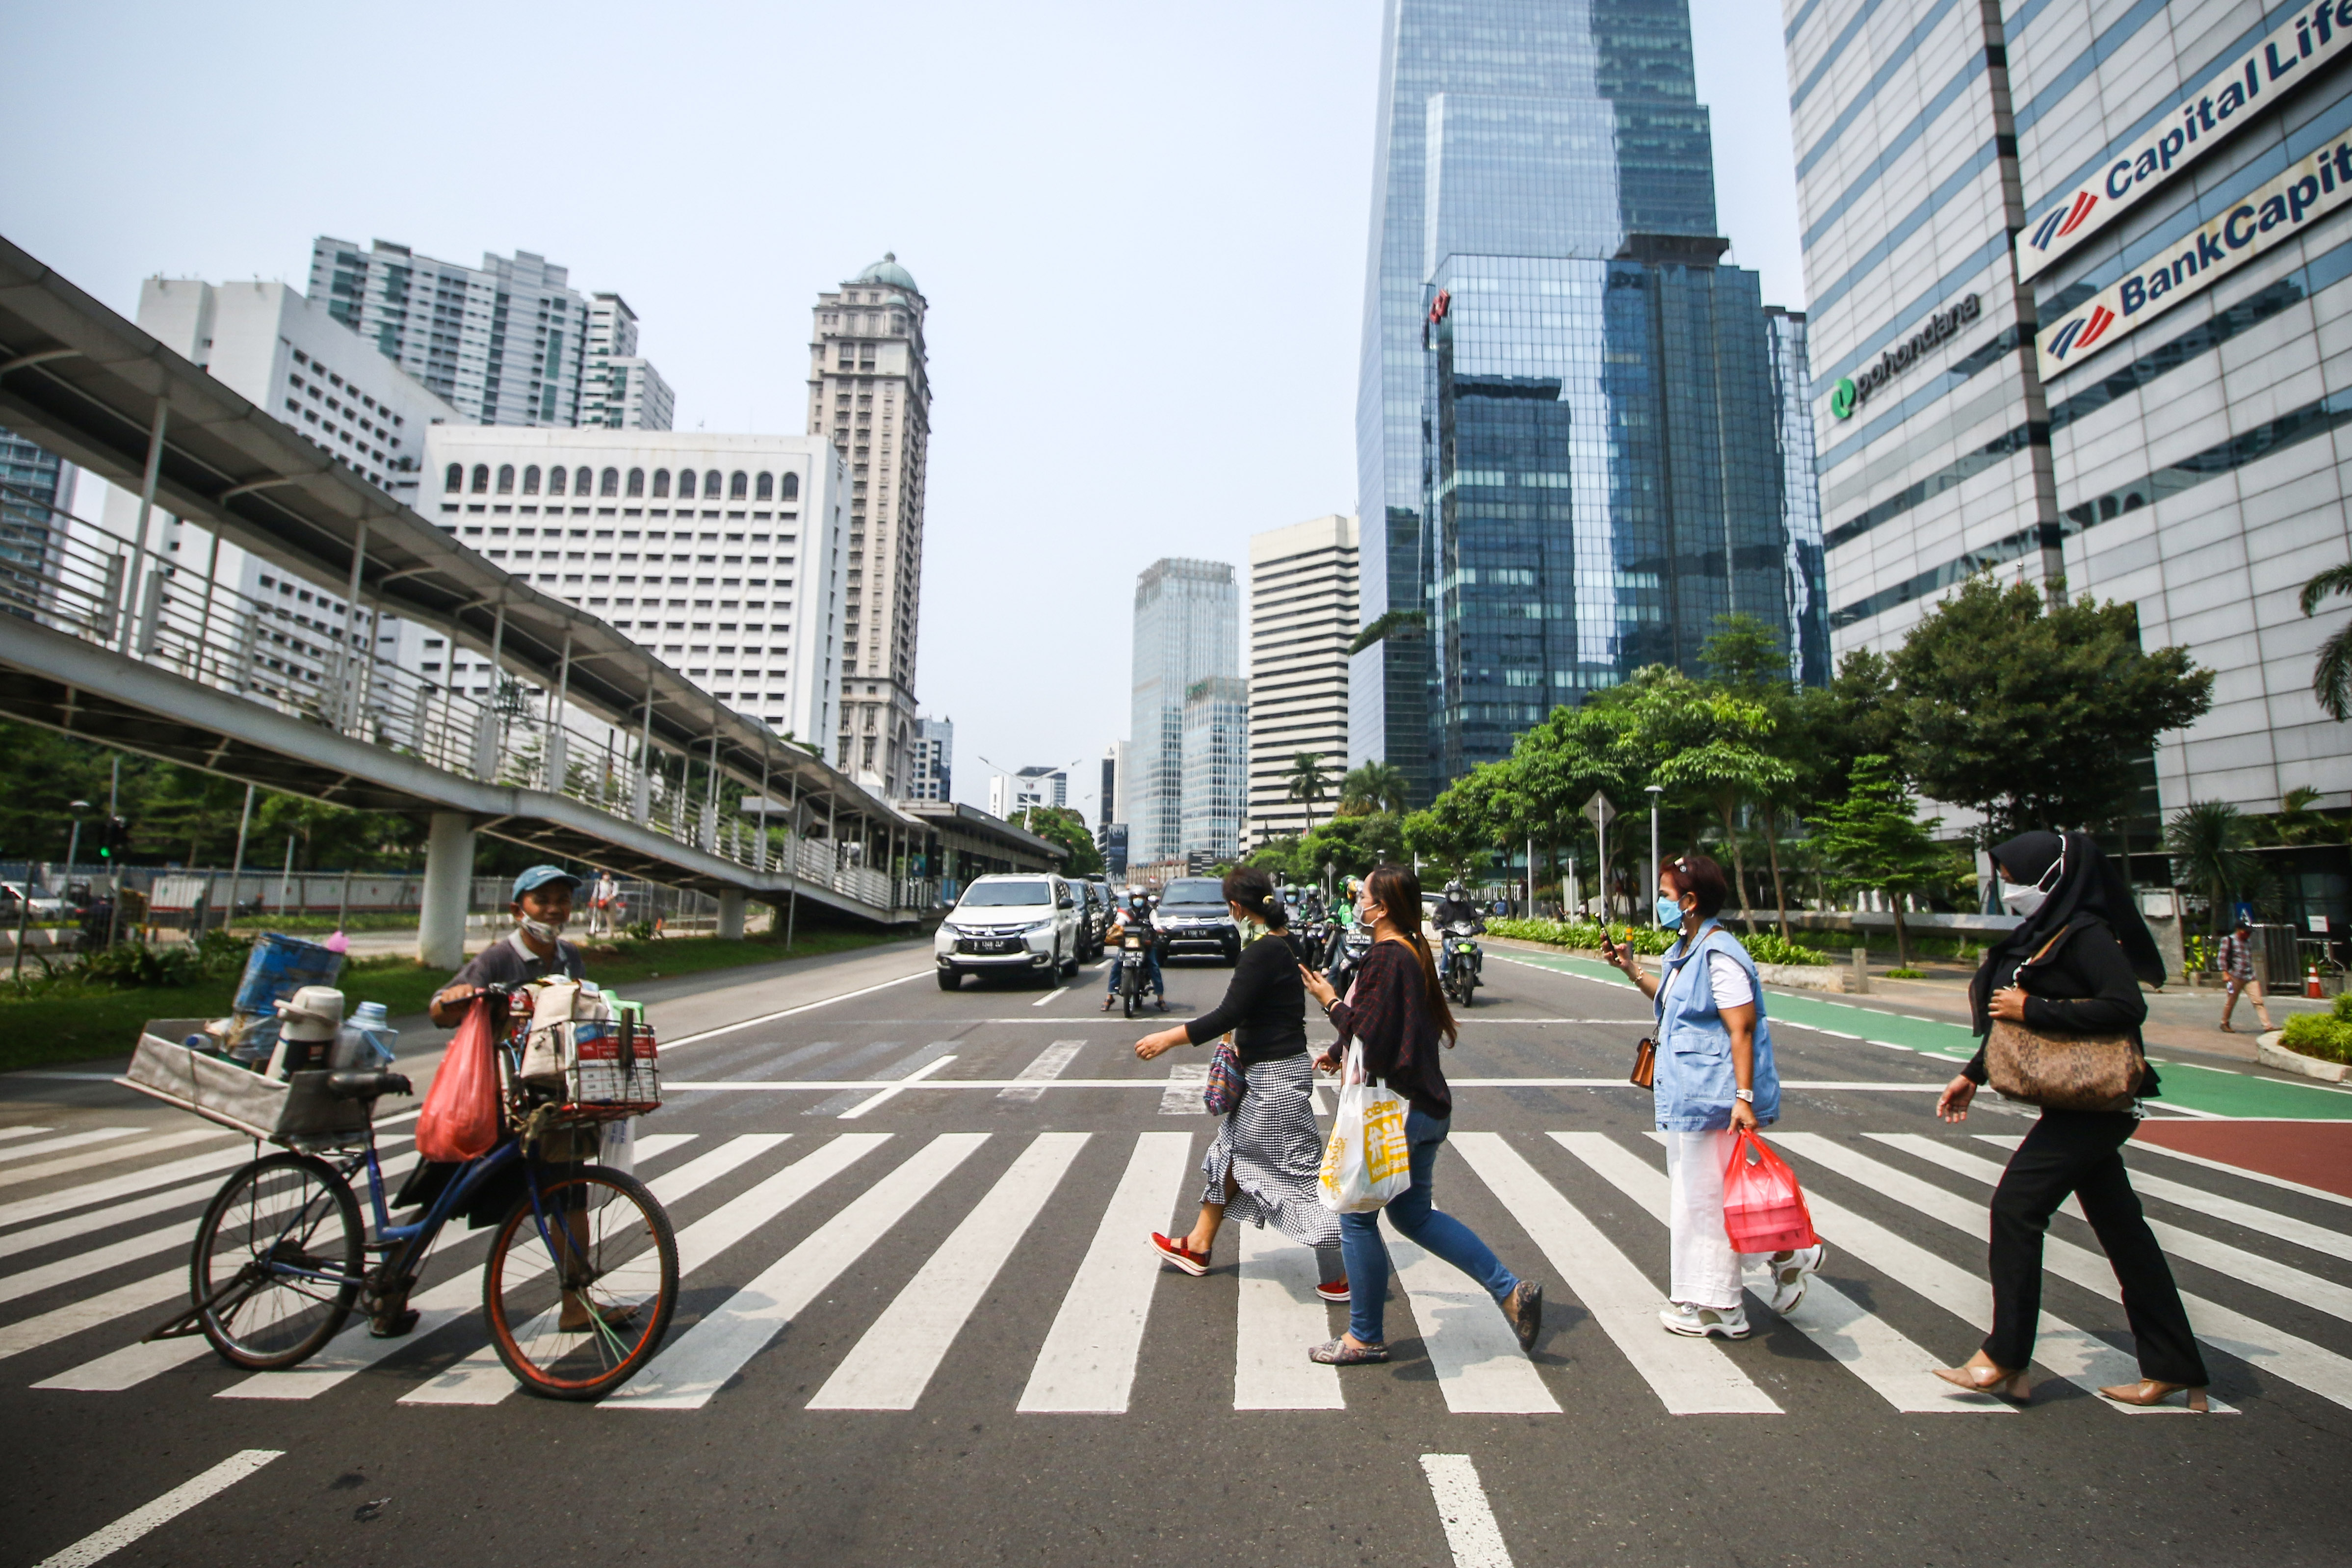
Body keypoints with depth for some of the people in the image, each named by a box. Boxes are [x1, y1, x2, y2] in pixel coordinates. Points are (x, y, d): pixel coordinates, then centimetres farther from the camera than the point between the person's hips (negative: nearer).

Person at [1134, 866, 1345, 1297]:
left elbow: (1230, 1013, -24)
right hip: (1267, 1072, 10)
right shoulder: (1286, 942, 5)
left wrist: (1169, 1038, -18)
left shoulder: (1261, 952, -23)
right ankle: (1198, 1246, 33)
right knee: (1230, 1151, 19)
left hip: (1275, 1076, -10)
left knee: (1300, 1167, -1)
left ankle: (1342, 1273, 9)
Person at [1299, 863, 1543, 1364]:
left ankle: (1366, 1337, 19)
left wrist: (1330, 1002, -9)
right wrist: (1340, 1052, 28)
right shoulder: (1414, 953, 10)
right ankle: (1510, 1290, 19)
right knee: (1413, 1212, 21)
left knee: (1358, 1217, 6)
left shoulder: (1386, 958, -20)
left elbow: (1370, 1037, -23)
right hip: (1426, 1106, 10)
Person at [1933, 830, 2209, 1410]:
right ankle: (2172, 1368, 24)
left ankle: (2006, 1359, 1)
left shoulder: (2086, 934, -16)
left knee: (2016, 1205, -8)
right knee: (2120, 1225, 14)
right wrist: (1972, 1074, 17)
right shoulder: (2042, 933, 10)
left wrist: (2032, 1008, -23)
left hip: (2092, 1102, -9)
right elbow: (2014, 1017, 17)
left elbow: (2127, 1006, -28)